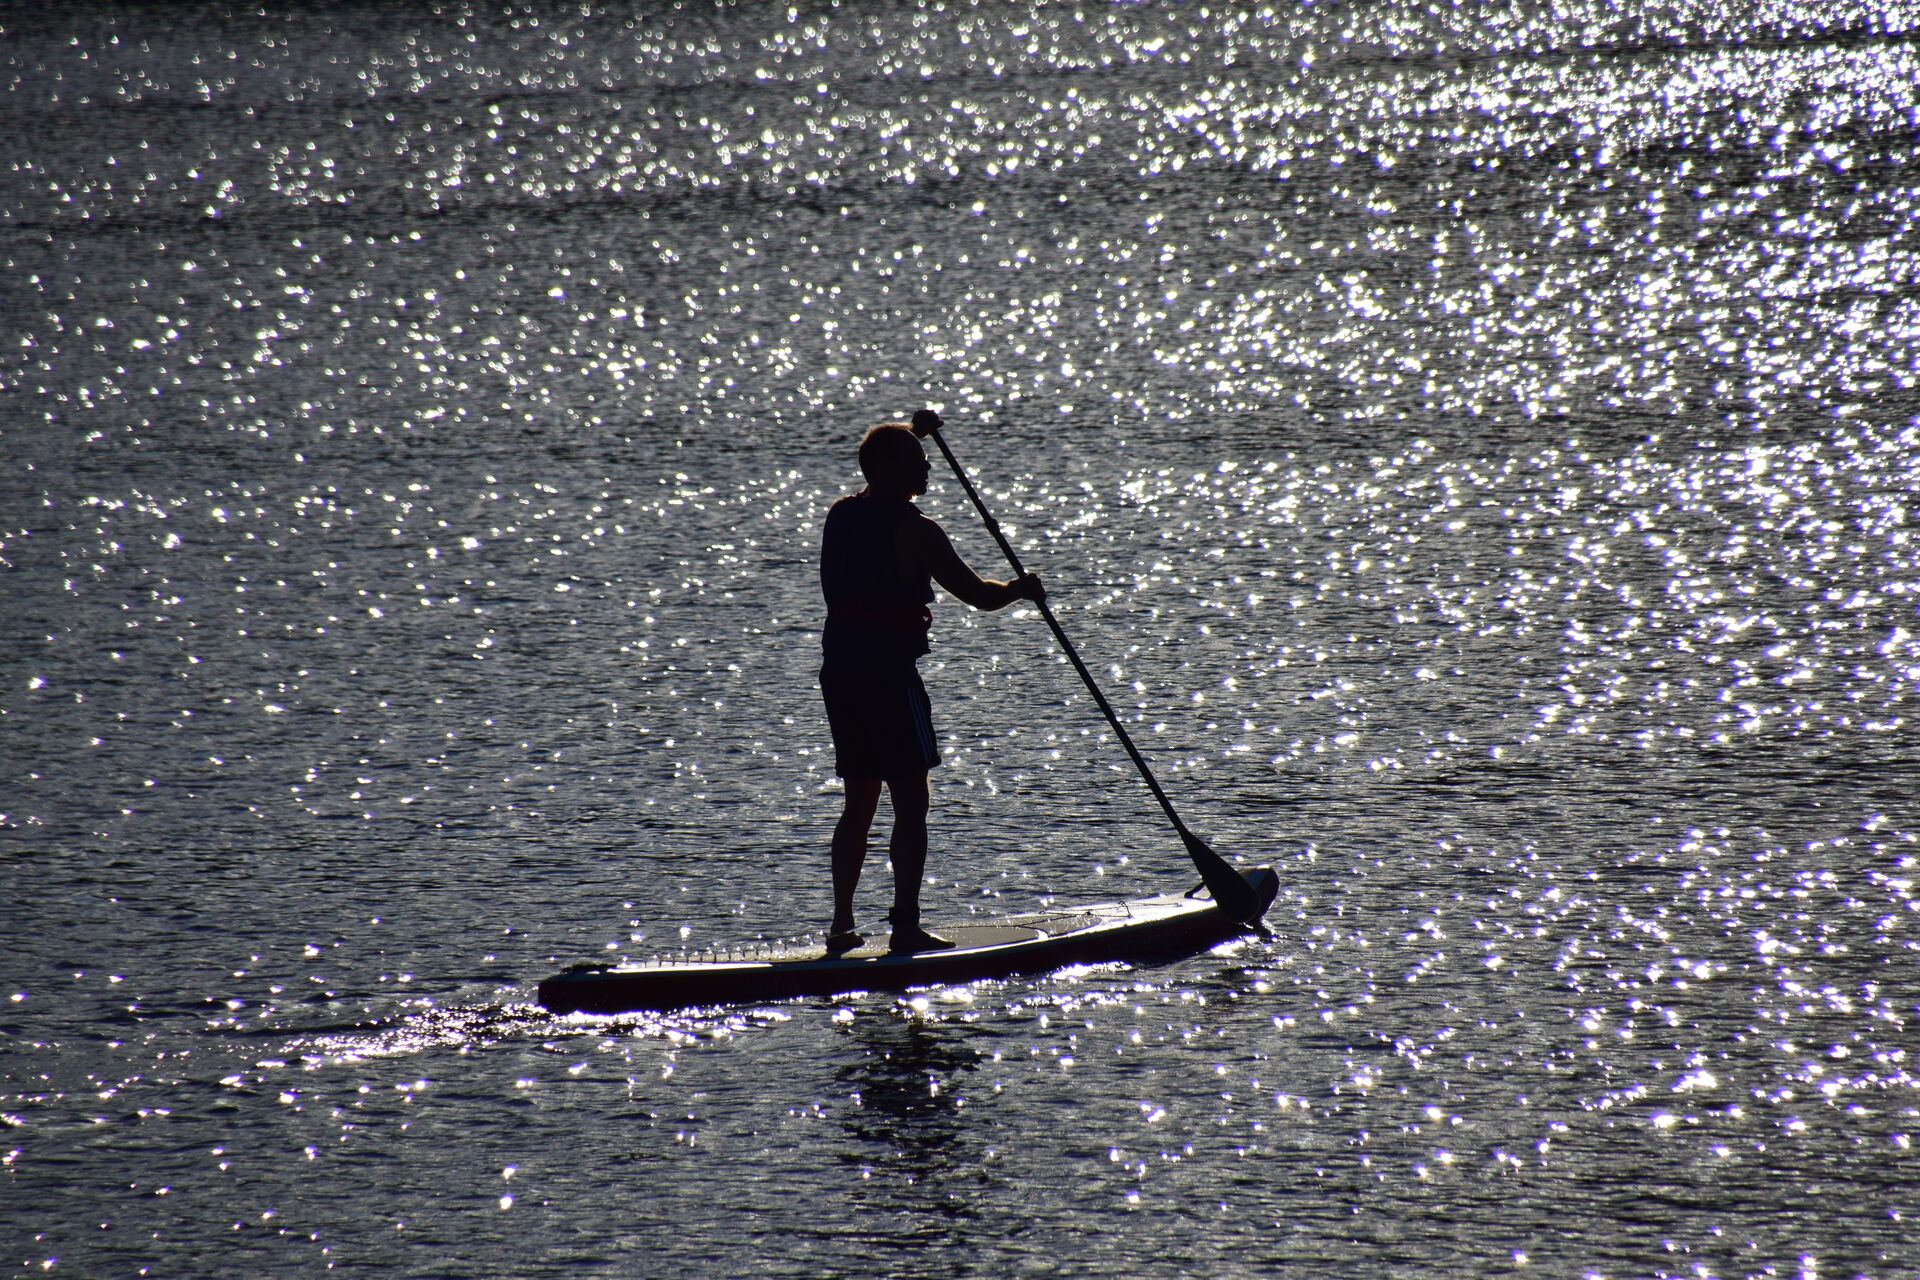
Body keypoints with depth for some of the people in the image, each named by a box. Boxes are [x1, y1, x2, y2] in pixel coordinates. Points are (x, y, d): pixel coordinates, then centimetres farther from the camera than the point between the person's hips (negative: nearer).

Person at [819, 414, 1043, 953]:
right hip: (889, 676, -8)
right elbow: (978, 594, -10)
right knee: (911, 803, -3)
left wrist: (912, 433, 39)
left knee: (859, 802, 15)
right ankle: (905, 926, -7)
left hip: (838, 673, 8)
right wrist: (1020, 588, 10)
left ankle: (842, 924, 14)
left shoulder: (841, 516, 10)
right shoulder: (913, 530, -12)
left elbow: (881, 497, 36)